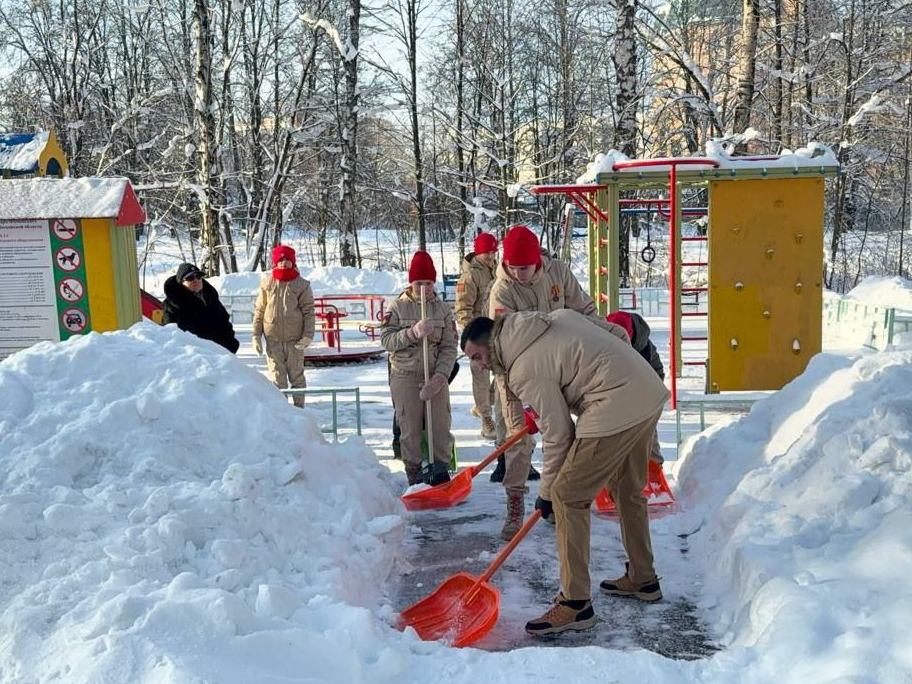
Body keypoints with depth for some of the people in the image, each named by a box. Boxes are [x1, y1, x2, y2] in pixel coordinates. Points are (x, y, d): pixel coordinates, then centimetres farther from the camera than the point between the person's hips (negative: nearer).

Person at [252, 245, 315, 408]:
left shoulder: (301, 285, 1)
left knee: (296, 375, 7)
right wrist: (256, 335, 3)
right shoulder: (267, 283, 5)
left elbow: (309, 311, -1)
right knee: (277, 377, 3)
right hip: (273, 338, 1)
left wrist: (308, 335, -11)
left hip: (295, 338, -1)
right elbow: (259, 311, 8)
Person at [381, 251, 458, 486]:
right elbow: (386, 340, -8)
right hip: (405, 376, -1)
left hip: (436, 376, 2)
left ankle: (440, 473, 14)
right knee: (410, 429, 1)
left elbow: (449, 347, 0)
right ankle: (414, 475, 13)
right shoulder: (398, 306, 0)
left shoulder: (443, 308, 3)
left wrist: (440, 376, -13)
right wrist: (412, 332, -24)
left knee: (440, 427, 1)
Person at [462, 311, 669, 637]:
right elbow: (619, 333, 17)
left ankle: (575, 604, 0)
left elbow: (558, 434, -7)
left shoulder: (524, 372, -9)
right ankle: (643, 579, 38)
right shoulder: (556, 316, 14)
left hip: (616, 409, -10)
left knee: (567, 495, -4)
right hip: (650, 391, 10)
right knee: (629, 490, 24)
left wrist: (546, 492, 6)